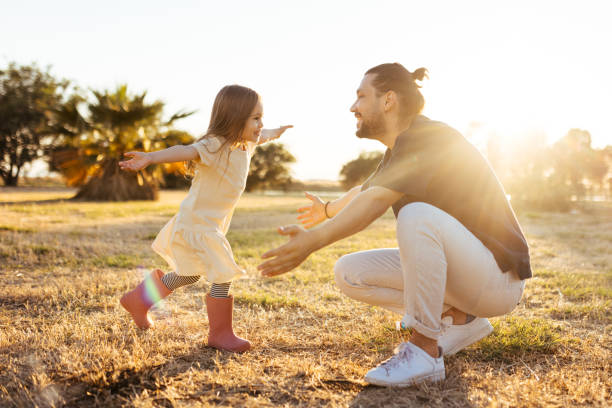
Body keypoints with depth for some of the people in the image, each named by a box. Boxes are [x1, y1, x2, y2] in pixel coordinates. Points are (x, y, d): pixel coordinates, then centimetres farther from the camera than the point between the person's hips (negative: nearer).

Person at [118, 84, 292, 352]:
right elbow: (185, 151, -43)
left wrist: (274, 133, 48)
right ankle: (220, 335, 9)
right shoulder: (215, 146, -24)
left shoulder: (245, 144, 3)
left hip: (213, 223, 10)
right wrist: (150, 158, -60)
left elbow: (261, 136, 28)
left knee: (189, 275, 24)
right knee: (223, 277, -9)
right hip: (198, 223, -10)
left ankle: (137, 300, 42)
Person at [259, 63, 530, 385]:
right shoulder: (398, 151, 10)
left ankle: (424, 351, -21)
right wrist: (327, 210, 48)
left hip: (499, 278, -9)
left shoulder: (429, 136, -18)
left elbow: (376, 201, -34)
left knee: (417, 215, -36)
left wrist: (314, 240, -43)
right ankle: (458, 319, 6)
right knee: (348, 273, 1)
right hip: (454, 270, 9)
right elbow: (364, 191, 31)